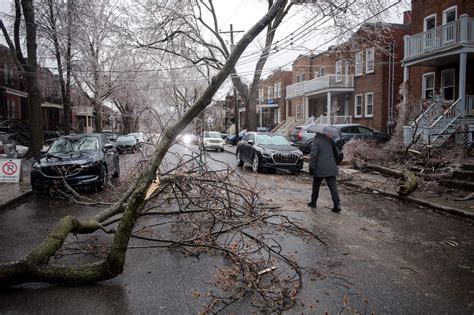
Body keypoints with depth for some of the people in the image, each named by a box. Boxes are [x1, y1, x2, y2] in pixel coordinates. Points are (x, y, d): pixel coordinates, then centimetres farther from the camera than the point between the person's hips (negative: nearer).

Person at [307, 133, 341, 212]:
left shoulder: (316, 140, -8)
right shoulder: (330, 140, 10)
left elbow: (313, 155, -16)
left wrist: (311, 166, -12)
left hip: (320, 168, -4)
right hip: (331, 168, 4)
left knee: (316, 186, 14)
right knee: (333, 186, 1)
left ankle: (313, 202, 24)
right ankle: (337, 205, -6)